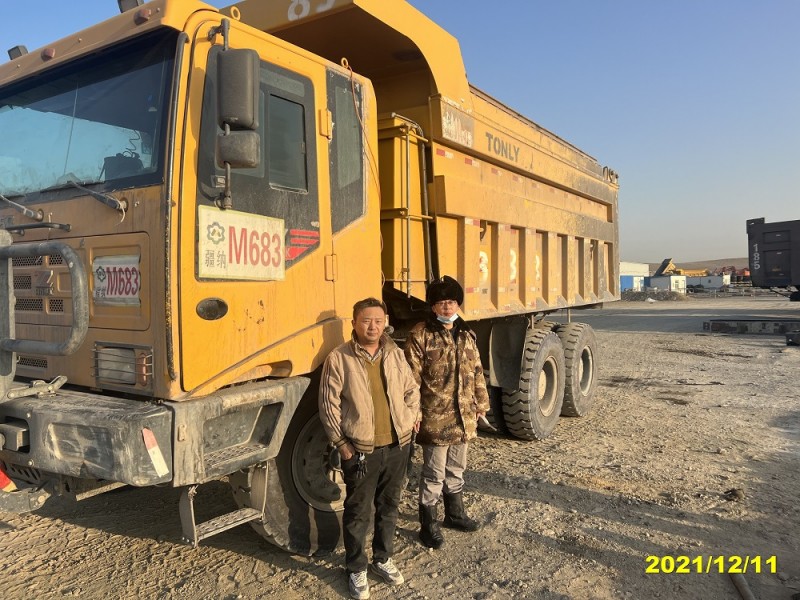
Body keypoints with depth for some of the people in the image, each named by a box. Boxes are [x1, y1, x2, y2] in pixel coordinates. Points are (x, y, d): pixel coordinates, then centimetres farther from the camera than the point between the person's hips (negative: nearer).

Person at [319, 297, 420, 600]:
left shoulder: (395, 354, 4)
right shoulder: (338, 359, -10)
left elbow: (412, 389, 15)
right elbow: (328, 405, -8)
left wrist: (410, 418, 1)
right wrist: (342, 444, -9)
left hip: (397, 445, 5)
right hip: (360, 450, -4)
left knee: (388, 506, 18)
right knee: (358, 512, 8)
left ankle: (382, 559, 37)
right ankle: (356, 569, 26)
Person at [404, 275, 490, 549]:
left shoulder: (466, 334, 9)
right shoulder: (420, 335, -12)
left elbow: (476, 372, 16)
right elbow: (412, 379, -14)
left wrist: (481, 404, 16)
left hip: (463, 418, 6)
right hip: (435, 419, -6)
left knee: (456, 470, 22)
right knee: (434, 474, 4)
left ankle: (455, 513, 40)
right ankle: (428, 525, 20)